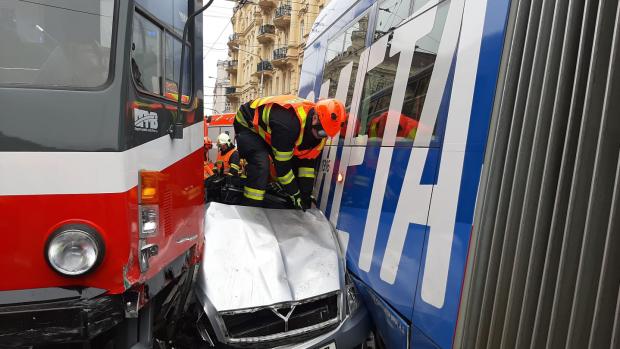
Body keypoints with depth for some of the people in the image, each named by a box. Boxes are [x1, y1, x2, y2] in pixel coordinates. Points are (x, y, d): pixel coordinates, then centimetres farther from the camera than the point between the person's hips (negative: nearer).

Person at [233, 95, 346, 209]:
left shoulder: (319, 130, -17)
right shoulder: (289, 123, -43)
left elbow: (308, 160, -8)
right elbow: (282, 163, -34)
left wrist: (306, 193, -10)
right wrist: (295, 194, -24)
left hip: (268, 127, 8)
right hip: (247, 124, -8)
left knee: (293, 163, 2)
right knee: (260, 166, -29)